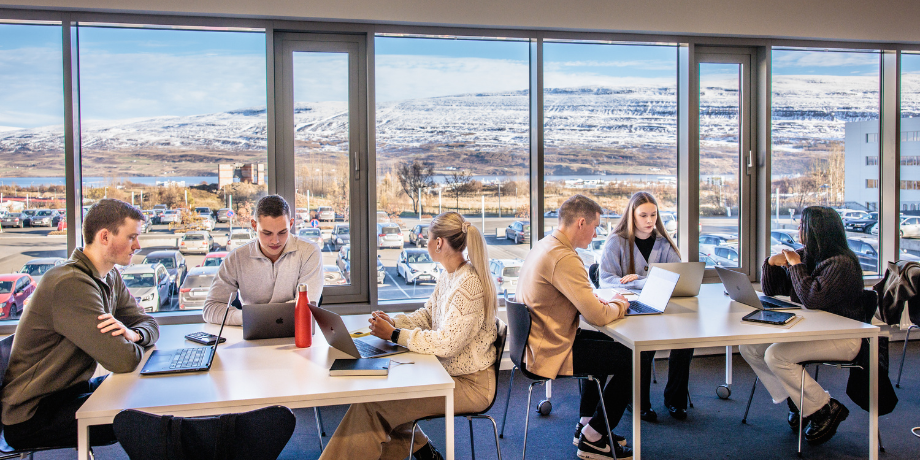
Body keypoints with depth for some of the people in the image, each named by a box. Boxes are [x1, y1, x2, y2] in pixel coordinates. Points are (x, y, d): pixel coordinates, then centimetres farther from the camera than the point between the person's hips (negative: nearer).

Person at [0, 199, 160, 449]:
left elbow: (150, 324, 8)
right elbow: (123, 360, -31)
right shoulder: (71, 284, -26)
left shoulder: (111, 277, 6)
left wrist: (132, 333, -16)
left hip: (70, 389, 9)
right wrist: (132, 343, -7)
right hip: (32, 417, -9)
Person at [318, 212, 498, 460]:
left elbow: (446, 343, -27)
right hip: (446, 372, 9)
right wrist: (393, 321, -2)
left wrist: (395, 335, -18)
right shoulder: (449, 276, 7)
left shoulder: (468, 284, -24)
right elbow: (427, 315, 16)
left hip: (471, 384, -9)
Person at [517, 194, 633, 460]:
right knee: (633, 359, -4)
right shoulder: (564, 258, -24)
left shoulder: (542, 247, 8)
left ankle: (586, 424, 36)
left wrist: (606, 301, 5)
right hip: (550, 353, -11)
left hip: (535, 343, 11)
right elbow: (597, 315, -25)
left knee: (604, 342, 30)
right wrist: (619, 305, -3)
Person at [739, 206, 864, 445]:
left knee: (776, 356, -26)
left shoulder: (841, 264, -17)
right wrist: (772, 263, -7)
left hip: (842, 338, -9)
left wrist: (796, 266, -17)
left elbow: (812, 299, -30)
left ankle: (826, 409, -8)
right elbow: (771, 290, 12)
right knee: (749, 347, -3)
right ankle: (796, 400, 8)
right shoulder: (803, 255, 8)